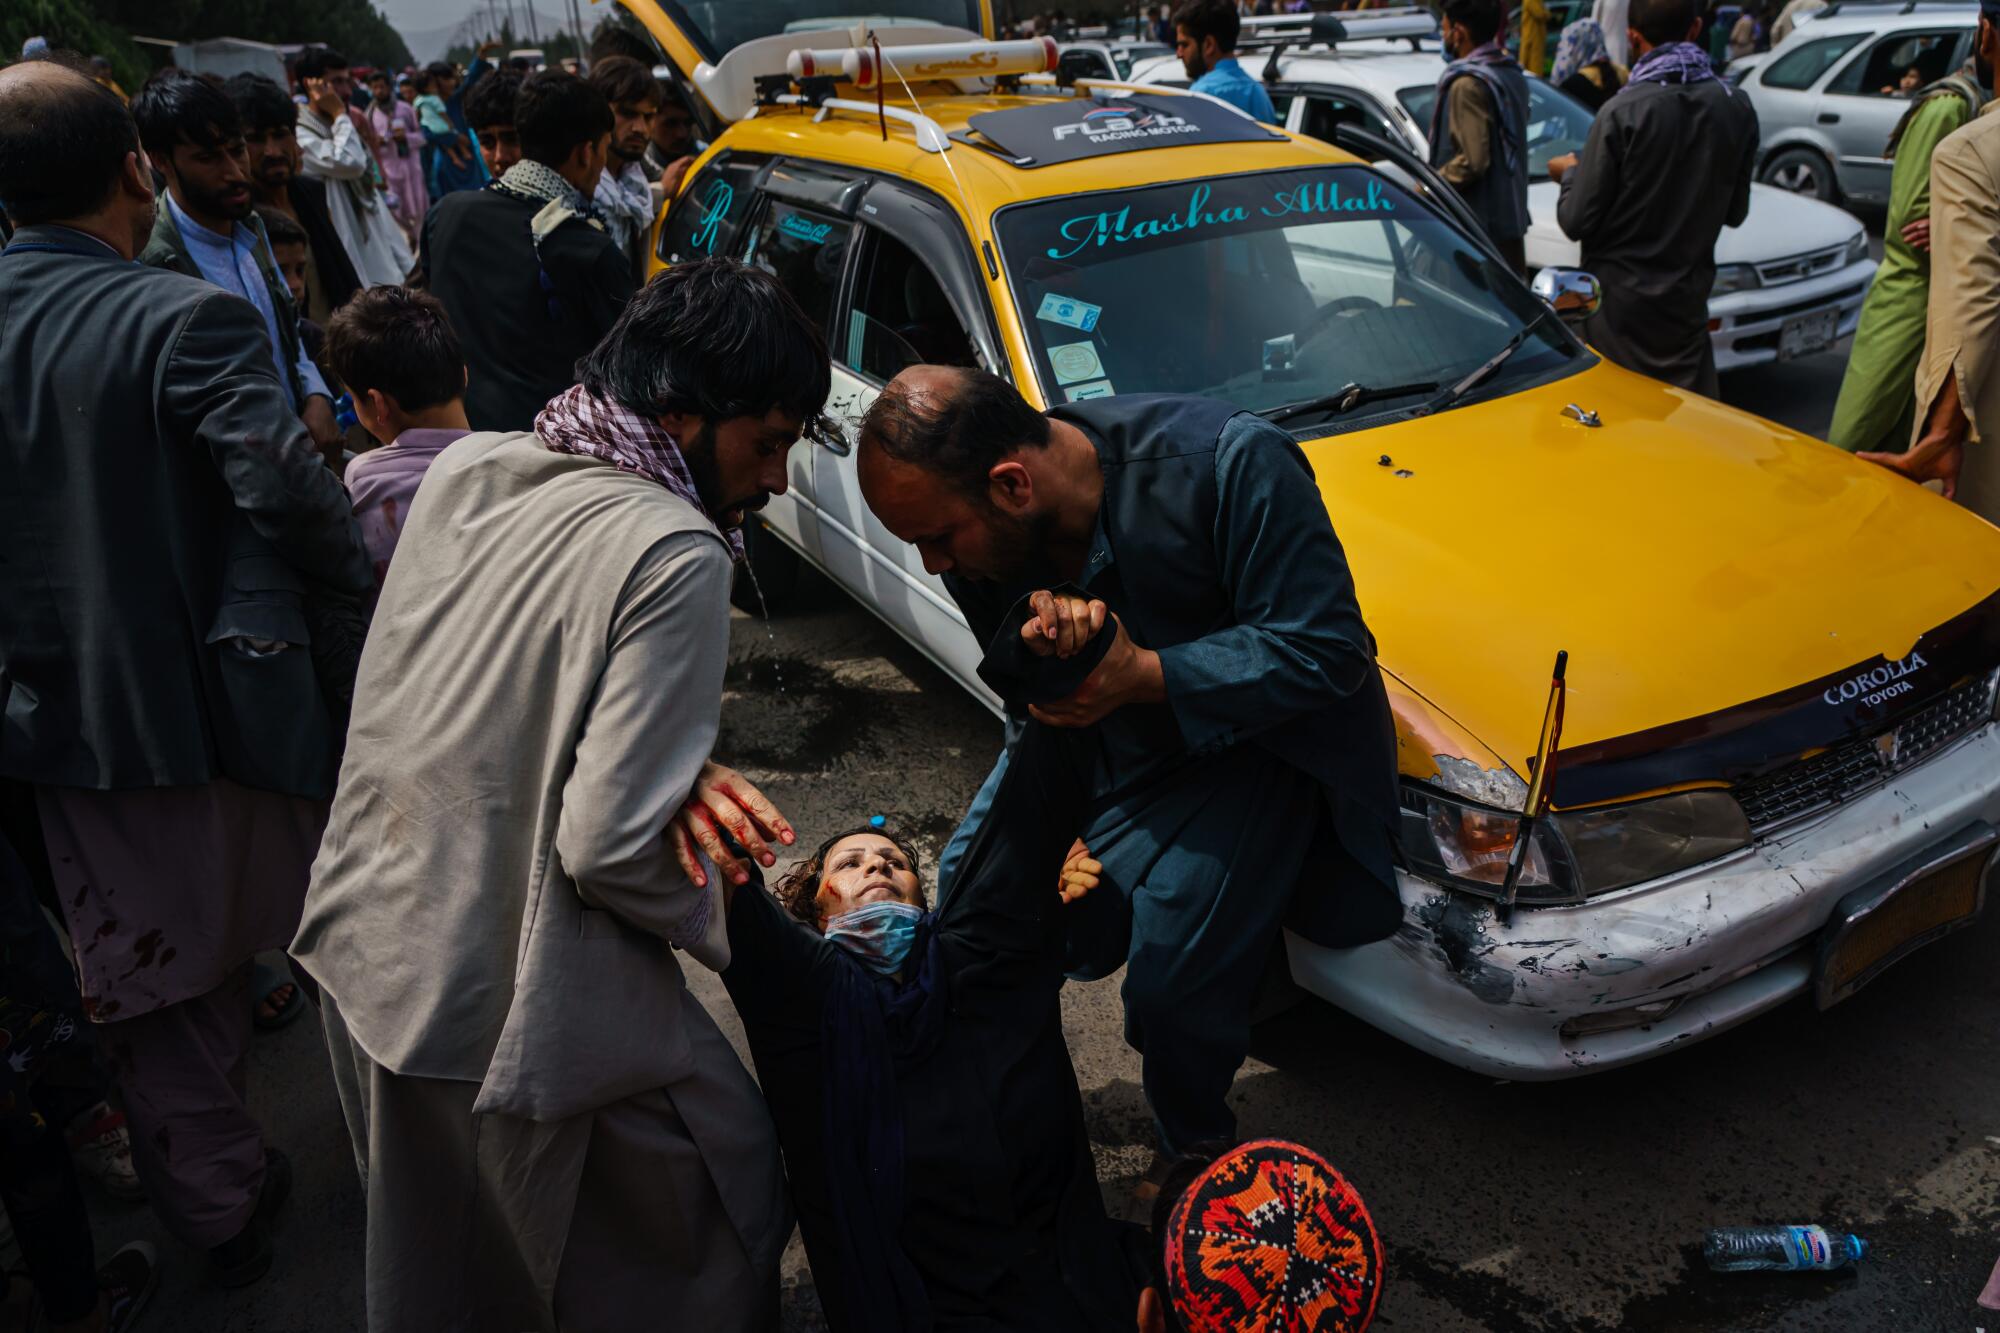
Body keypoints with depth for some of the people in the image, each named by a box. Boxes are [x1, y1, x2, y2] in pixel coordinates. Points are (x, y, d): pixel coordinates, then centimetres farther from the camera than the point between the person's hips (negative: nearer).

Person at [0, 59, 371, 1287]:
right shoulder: (186, 319, -19)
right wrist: (365, 580, -10)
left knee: (157, 979, 16)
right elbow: (287, 487, -28)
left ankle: (222, 1209, 30)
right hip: (212, 701, -5)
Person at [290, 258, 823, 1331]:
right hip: (511, 1016, -8)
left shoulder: (462, 468, 1)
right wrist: (728, 923, -7)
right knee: (717, 1229, 14)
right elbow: (605, 845, -24)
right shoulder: (674, 557, -22)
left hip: (361, 946, 8)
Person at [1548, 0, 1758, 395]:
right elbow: (1734, 212, 9)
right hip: (1688, 300, 5)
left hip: (1618, 302, -4)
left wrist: (1569, 172, 8)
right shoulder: (1737, 108, 0)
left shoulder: (1622, 113, -16)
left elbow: (1577, 222, -12)